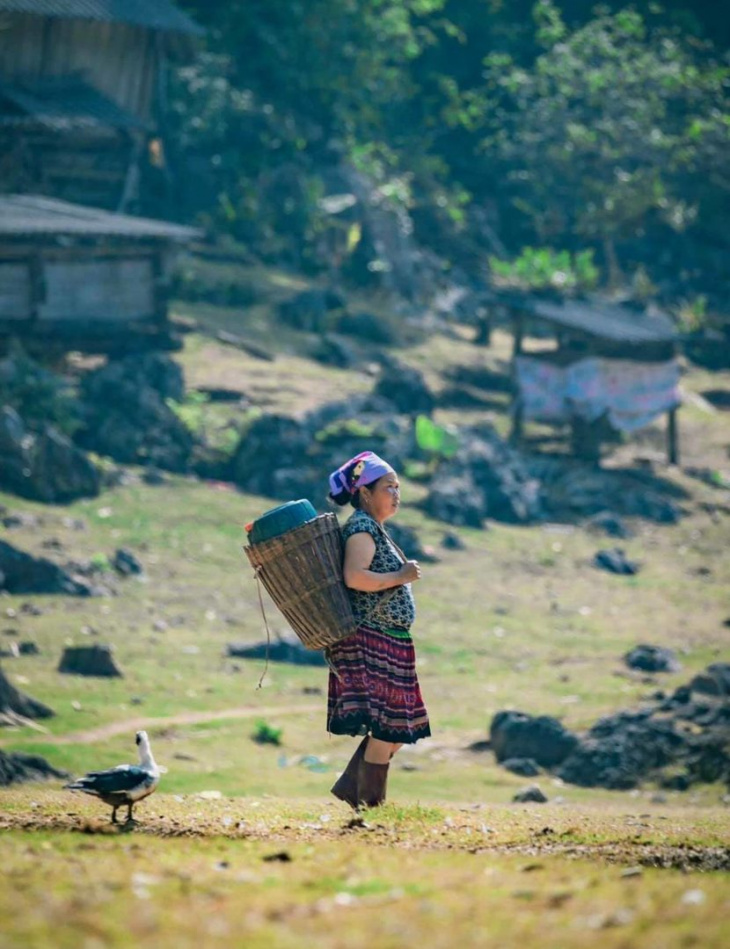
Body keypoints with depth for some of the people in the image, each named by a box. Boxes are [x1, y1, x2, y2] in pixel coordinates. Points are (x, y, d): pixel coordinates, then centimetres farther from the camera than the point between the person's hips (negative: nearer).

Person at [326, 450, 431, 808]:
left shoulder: (375, 529, 20)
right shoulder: (362, 527, -11)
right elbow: (354, 576, -25)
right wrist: (401, 577, -17)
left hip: (386, 644, 10)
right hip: (371, 643, -10)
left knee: (394, 728, 10)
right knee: (388, 726, -10)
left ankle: (350, 789, 15)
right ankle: (370, 803, -4)